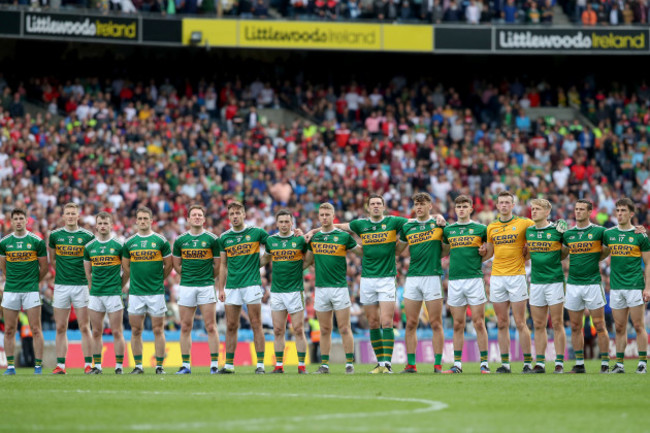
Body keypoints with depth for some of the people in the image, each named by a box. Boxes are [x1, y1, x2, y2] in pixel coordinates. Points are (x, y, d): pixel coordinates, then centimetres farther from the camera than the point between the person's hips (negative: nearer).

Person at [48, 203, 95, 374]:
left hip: (81, 285, -2)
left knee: (84, 327, -2)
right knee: (61, 328, 3)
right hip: (61, 286, 2)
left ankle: (88, 364, 1)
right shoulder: (55, 235, 6)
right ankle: (60, 365, 6)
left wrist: (88, 276, 2)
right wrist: (61, 271, 7)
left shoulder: (87, 236, 1)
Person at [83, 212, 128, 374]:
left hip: (113, 294, -3)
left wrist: (120, 286, 4)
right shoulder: (89, 247, 8)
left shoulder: (118, 245, -2)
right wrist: (93, 286, 11)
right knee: (96, 332, 5)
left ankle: (119, 366, 1)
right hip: (95, 294, 3)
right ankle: (97, 365, 9)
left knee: (116, 332, -3)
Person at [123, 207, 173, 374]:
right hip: (135, 292, 2)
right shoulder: (129, 242, 7)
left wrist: (158, 280, 9)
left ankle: (159, 366, 4)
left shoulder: (160, 241, 1)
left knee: (158, 330, -1)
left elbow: (168, 265, 7)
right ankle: (138, 366, 10)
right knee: (136, 331, 2)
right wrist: (137, 279, 12)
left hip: (156, 292, -2)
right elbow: (126, 266, 16)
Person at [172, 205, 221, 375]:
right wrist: (188, 275, 9)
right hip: (186, 287, 2)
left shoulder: (212, 239, 1)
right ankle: (186, 365, 8)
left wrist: (209, 278, 10)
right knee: (185, 327, 3)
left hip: (207, 286, -2)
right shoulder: (180, 240, 7)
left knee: (211, 327, -5)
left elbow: (218, 265, 7)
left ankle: (214, 364, -2)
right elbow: (176, 264, 15)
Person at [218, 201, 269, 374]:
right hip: (232, 286, 3)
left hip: (252, 284, -3)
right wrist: (221, 288, 9)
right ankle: (229, 364, 9)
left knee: (256, 324, -3)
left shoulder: (256, 233, 1)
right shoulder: (224, 237, 10)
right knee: (231, 326, 4)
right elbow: (223, 265, 14)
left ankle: (260, 364, -1)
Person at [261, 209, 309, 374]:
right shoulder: (271, 240, 7)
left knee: (298, 330, -4)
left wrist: (299, 268, -3)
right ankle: (279, 365, 9)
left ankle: (301, 365, 1)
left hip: (295, 290, -3)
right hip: (276, 291, 3)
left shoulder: (300, 240, -1)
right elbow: (265, 259, 23)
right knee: (278, 331, 4)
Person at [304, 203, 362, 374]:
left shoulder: (343, 236, -1)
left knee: (344, 328, -3)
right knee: (324, 330, 7)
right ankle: (324, 364, 10)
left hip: (339, 287, -3)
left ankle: (349, 363, 1)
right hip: (321, 288, 3)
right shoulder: (313, 238, 10)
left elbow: (361, 251, 7)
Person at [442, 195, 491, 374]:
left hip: (474, 278, -3)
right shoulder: (448, 230, 11)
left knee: (479, 322, -4)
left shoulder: (480, 229, 4)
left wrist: (481, 257, -1)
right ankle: (457, 363, 7)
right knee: (458, 325, 4)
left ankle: (484, 363, -1)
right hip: (454, 280, 3)